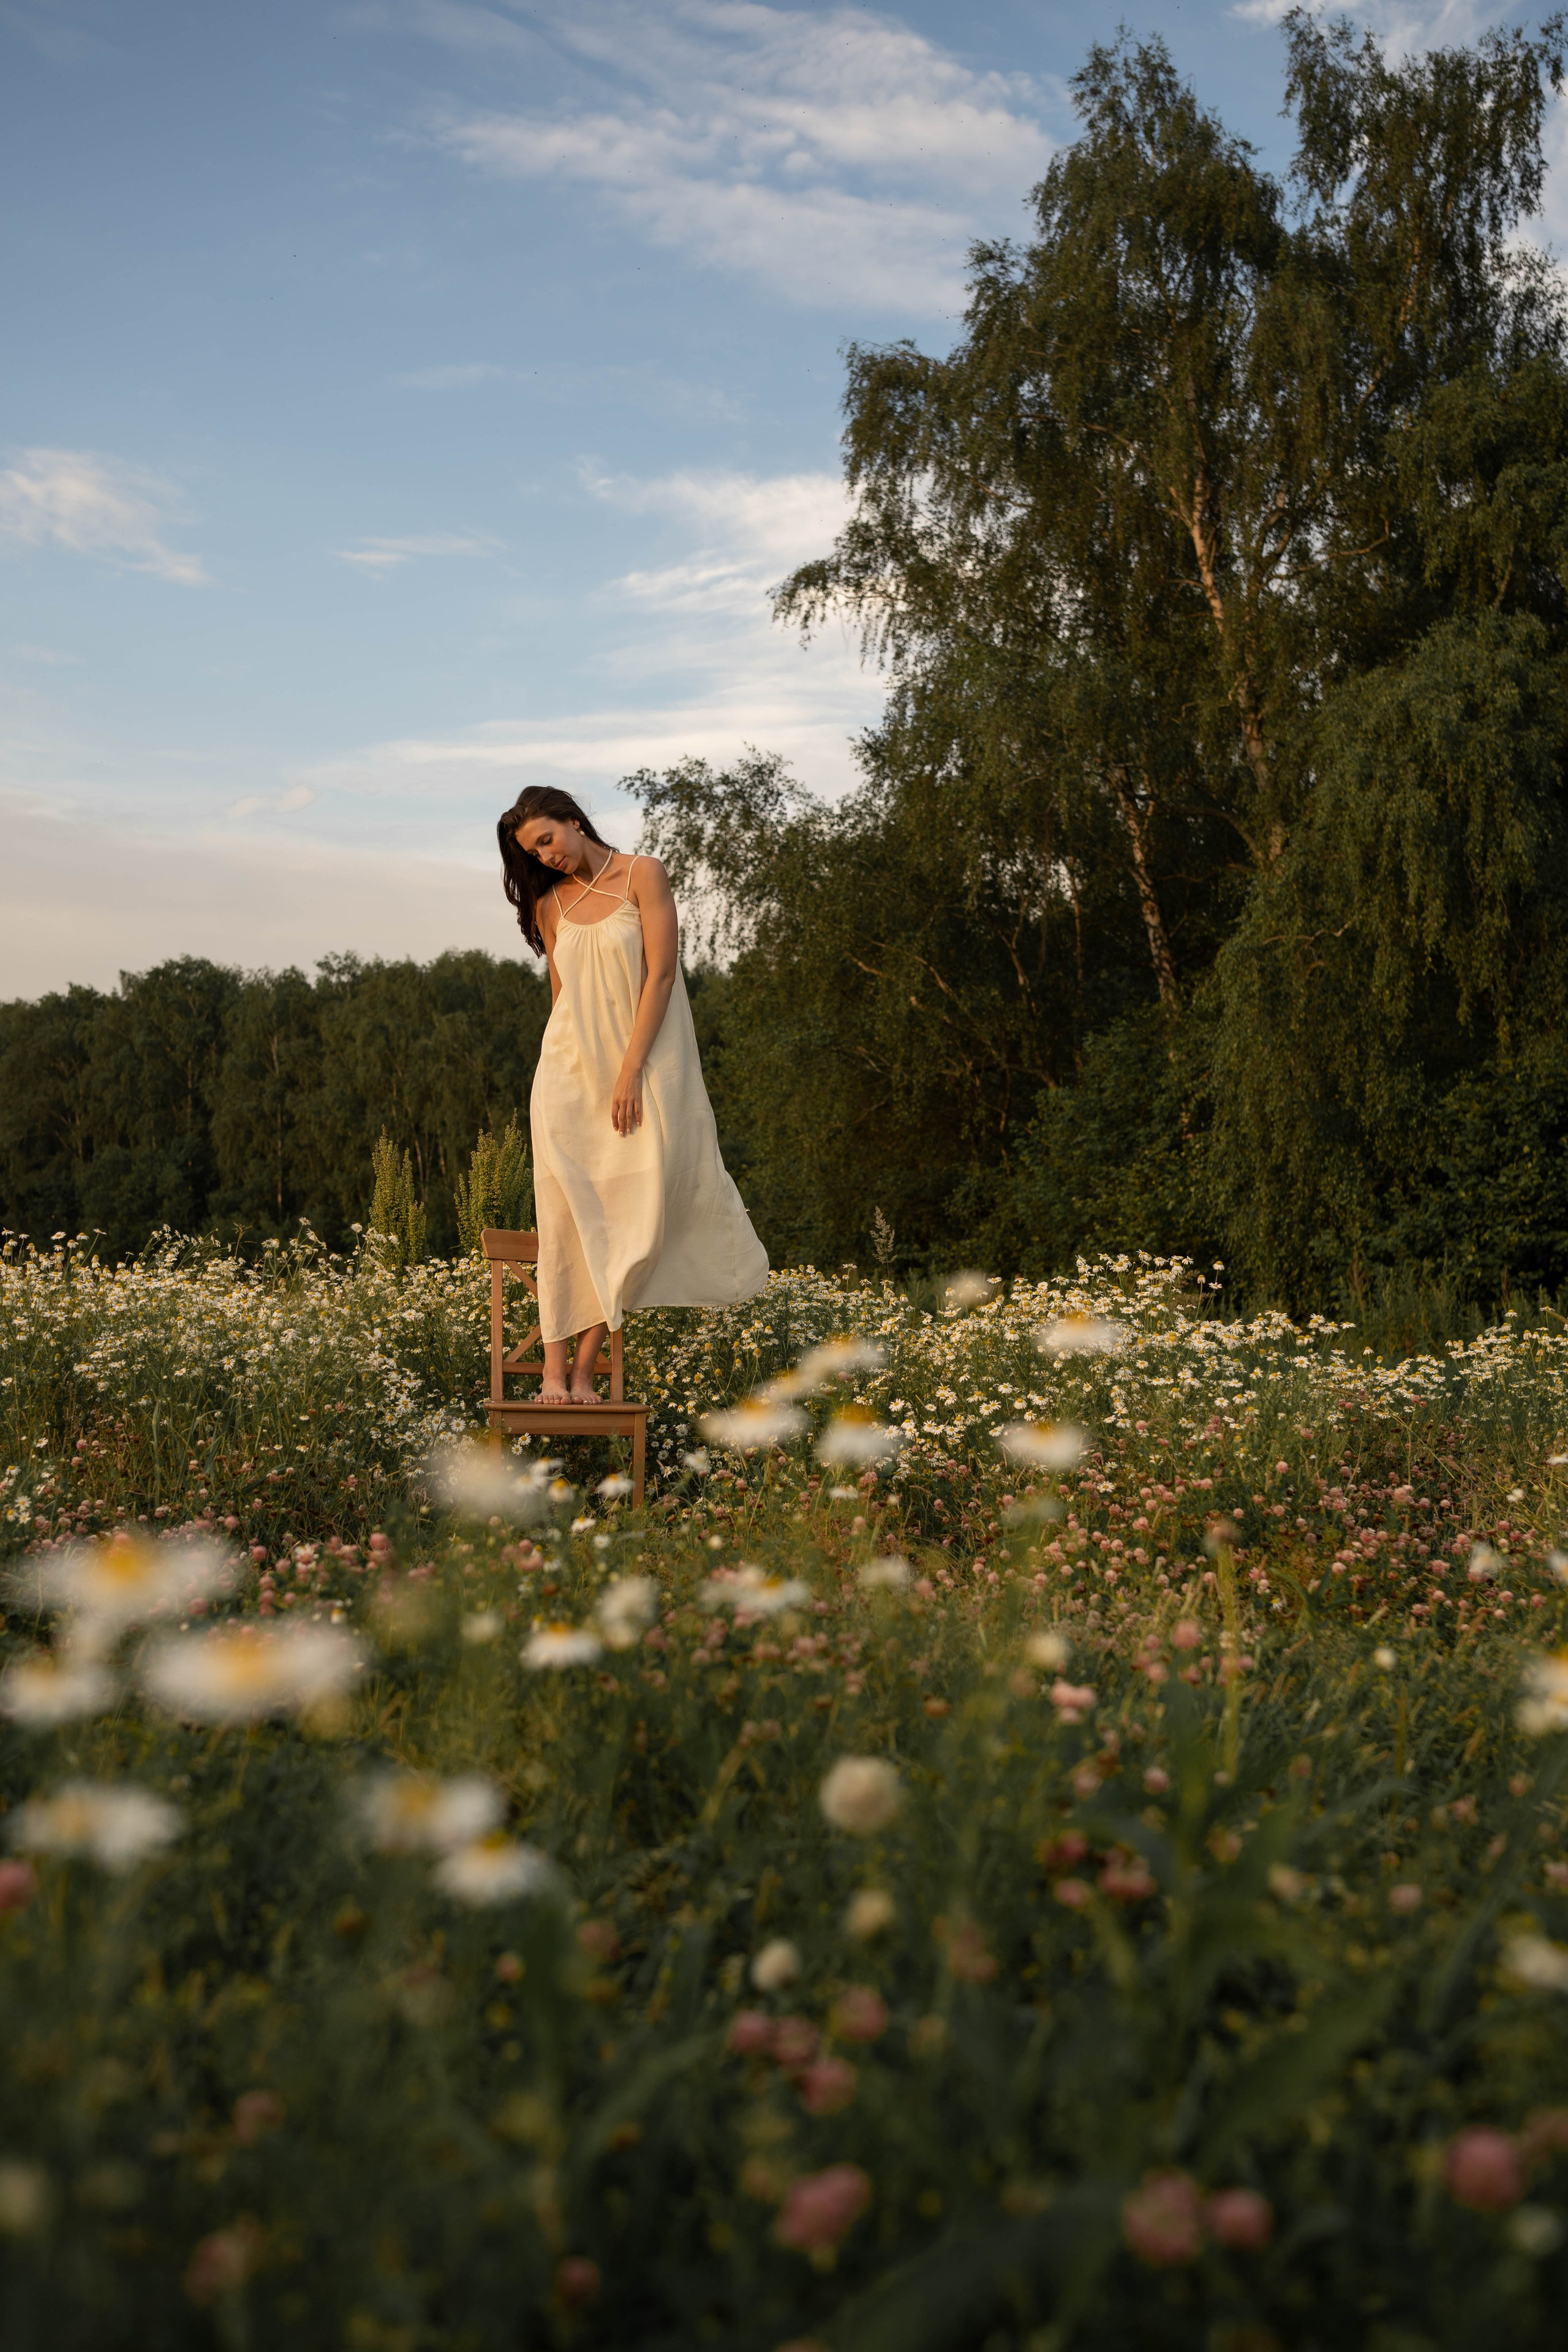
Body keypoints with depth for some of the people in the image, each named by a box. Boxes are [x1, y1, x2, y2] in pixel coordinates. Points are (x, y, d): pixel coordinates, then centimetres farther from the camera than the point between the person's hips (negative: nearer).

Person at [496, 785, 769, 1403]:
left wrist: (630, 1069, -13)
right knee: (565, 1218, -4)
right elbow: (560, 994, 15)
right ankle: (556, 1367, -3)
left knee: (634, 1211, -6)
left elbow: (661, 975, -7)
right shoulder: (550, 903, 10)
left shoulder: (643, 876, -2)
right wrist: (572, 1068, 11)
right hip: (570, 1072, 3)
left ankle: (585, 1364, -1)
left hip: (642, 1066, -2)